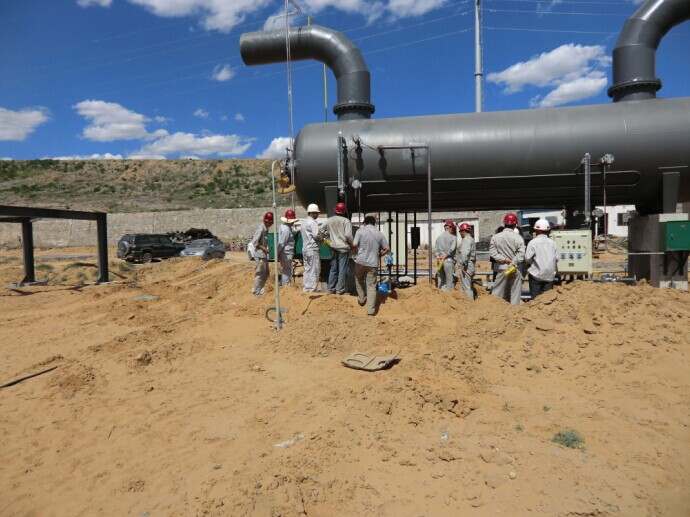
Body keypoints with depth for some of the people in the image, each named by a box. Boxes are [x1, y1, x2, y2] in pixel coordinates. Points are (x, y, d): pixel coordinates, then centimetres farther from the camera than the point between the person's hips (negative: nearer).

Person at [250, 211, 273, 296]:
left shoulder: (266, 228, 9)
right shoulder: (261, 229, -19)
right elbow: (255, 242, -20)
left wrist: (265, 248, 5)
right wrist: (263, 248, -18)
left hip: (264, 254, 10)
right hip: (259, 254, -10)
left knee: (266, 273, 17)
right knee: (260, 274, -1)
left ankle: (259, 290, 29)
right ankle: (257, 292, 9)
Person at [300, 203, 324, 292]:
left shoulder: (304, 222, 16)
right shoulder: (312, 222, -14)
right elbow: (316, 235, -21)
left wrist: (320, 238, 9)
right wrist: (322, 239, -1)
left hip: (305, 248, 9)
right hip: (312, 249, -9)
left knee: (307, 269, 14)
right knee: (314, 270, -2)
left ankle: (305, 288, 18)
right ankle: (312, 289, 0)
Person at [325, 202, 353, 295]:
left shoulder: (329, 220, 4)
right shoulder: (346, 221, -10)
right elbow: (348, 235, -17)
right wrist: (352, 245, -2)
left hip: (333, 248, 5)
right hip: (343, 248, -5)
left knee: (333, 269, 13)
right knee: (342, 270, 1)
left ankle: (331, 289, 17)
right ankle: (340, 290, 1)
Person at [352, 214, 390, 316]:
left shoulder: (360, 231, -3)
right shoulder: (379, 234, 5)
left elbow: (354, 245, -13)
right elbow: (387, 249, 4)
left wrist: (357, 251, 7)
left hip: (360, 261, -1)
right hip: (373, 263, 1)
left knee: (359, 279, 27)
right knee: (371, 286, 4)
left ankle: (362, 299, 37)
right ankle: (371, 310, 2)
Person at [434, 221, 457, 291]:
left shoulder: (439, 237, 13)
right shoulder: (453, 237, -4)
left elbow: (435, 249, 5)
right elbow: (452, 248, -17)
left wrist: (438, 257, -6)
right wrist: (445, 256, -11)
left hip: (440, 261, 5)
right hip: (449, 261, -5)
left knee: (441, 281, 11)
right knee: (450, 280, 0)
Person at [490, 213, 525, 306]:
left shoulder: (495, 237, -2)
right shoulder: (518, 238, -7)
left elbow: (492, 252, -6)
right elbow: (521, 254, -15)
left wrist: (504, 260, -8)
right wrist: (513, 264, -14)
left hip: (502, 268, 1)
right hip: (515, 269, -1)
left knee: (497, 292, 8)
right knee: (515, 293, 8)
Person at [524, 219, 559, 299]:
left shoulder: (533, 242, -9)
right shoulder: (552, 243, 0)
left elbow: (527, 258, -12)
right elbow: (556, 258, 2)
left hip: (536, 274, -3)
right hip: (550, 275, 3)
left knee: (535, 298, 4)